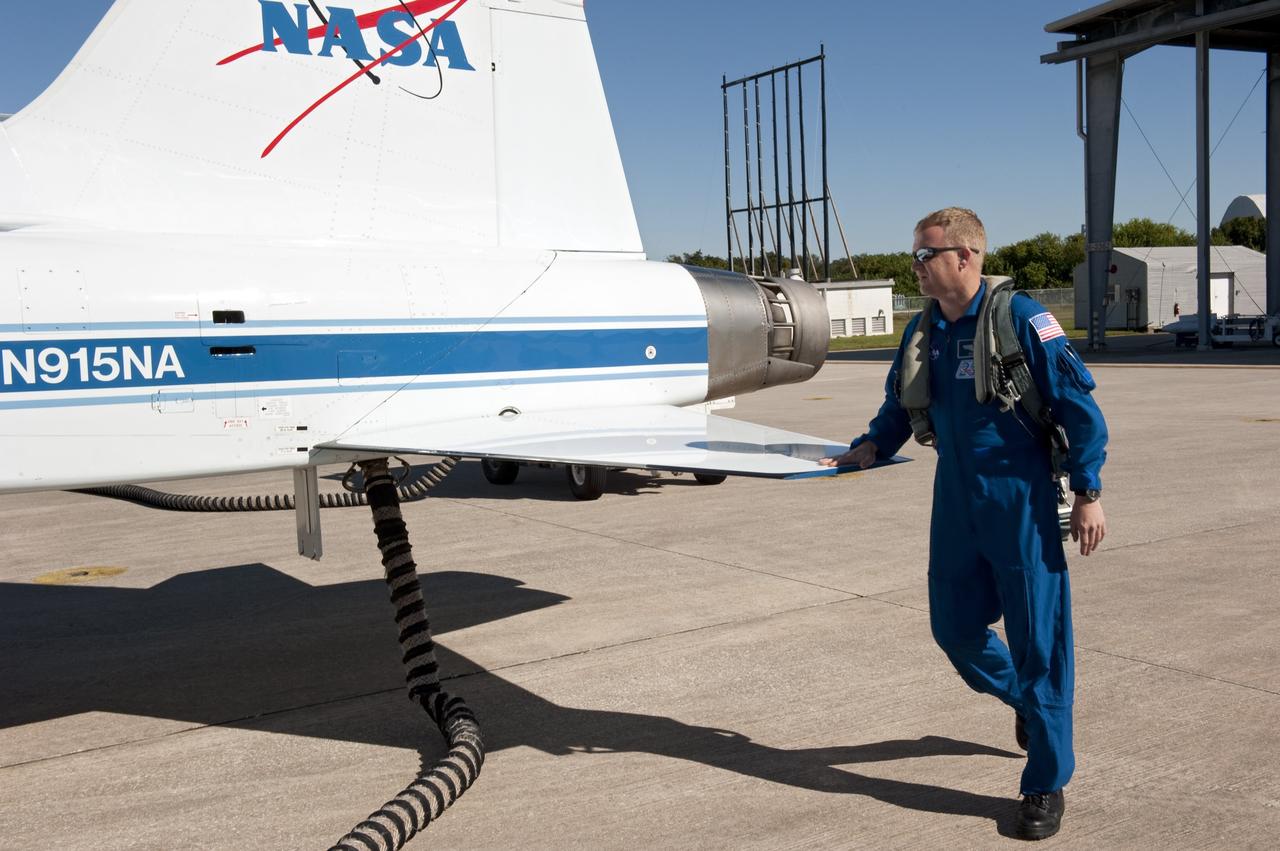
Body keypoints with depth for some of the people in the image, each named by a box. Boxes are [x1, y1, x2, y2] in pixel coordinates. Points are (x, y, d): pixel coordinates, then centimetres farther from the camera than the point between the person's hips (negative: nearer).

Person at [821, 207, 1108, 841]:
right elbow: (899, 407, 18)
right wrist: (871, 447, -1)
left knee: (1037, 638, 0)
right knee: (955, 628, 12)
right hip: (956, 504, 6)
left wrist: (1087, 492, -12)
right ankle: (1025, 700, 43)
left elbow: (1079, 407, -9)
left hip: (1021, 504, -6)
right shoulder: (921, 332, 7)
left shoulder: (1020, 319, -11)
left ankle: (1047, 783, 14)